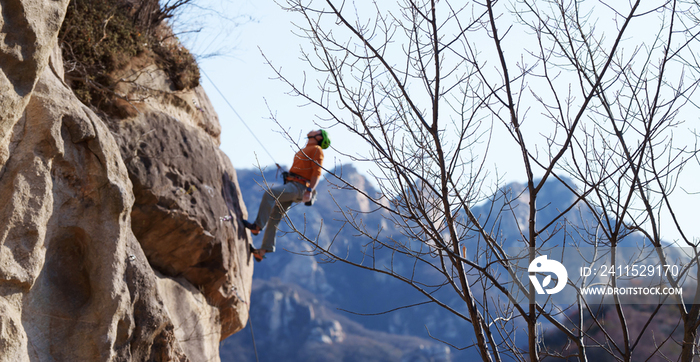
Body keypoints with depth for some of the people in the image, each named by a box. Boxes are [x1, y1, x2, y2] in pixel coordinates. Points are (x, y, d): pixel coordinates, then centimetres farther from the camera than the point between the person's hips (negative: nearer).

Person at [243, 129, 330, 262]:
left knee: (270, 193, -29)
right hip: (290, 185, 9)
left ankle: (257, 226, -29)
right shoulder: (304, 150, 27)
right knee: (274, 218, 1)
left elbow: (317, 172, -11)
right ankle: (263, 250, 0)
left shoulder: (317, 150, 0)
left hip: (298, 187, -9)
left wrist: (309, 190, -22)